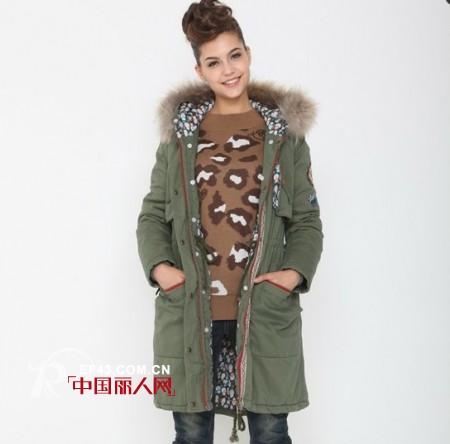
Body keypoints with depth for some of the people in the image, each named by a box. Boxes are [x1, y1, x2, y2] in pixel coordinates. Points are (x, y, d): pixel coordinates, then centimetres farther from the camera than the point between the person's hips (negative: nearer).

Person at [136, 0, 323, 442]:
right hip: (189, 310, 1)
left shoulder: (284, 132, 7)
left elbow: (307, 219, 8)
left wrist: (296, 271, -9)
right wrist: (159, 266, -7)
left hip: (265, 310, 0)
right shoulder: (180, 130, 9)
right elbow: (153, 213, 10)